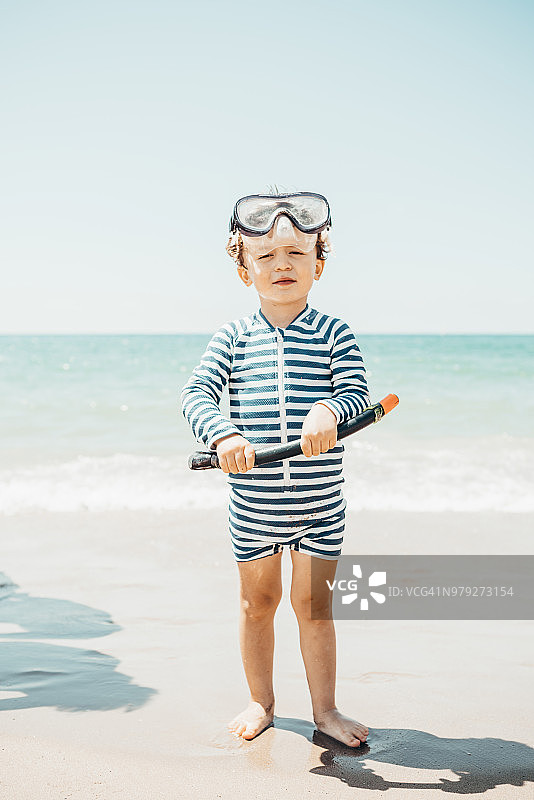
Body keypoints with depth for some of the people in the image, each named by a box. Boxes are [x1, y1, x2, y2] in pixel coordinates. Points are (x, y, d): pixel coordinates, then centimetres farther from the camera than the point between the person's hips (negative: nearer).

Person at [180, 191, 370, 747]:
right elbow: (197, 393, -9)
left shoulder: (332, 333, -1)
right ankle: (261, 701, 33)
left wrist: (329, 410, -32)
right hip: (252, 502, 1)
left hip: (319, 503, -1)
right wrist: (222, 435, -29)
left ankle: (325, 709, 24)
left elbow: (356, 392, -9)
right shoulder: (234, 337, 0)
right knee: (257, 602, 14)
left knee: (314, 604, 7)